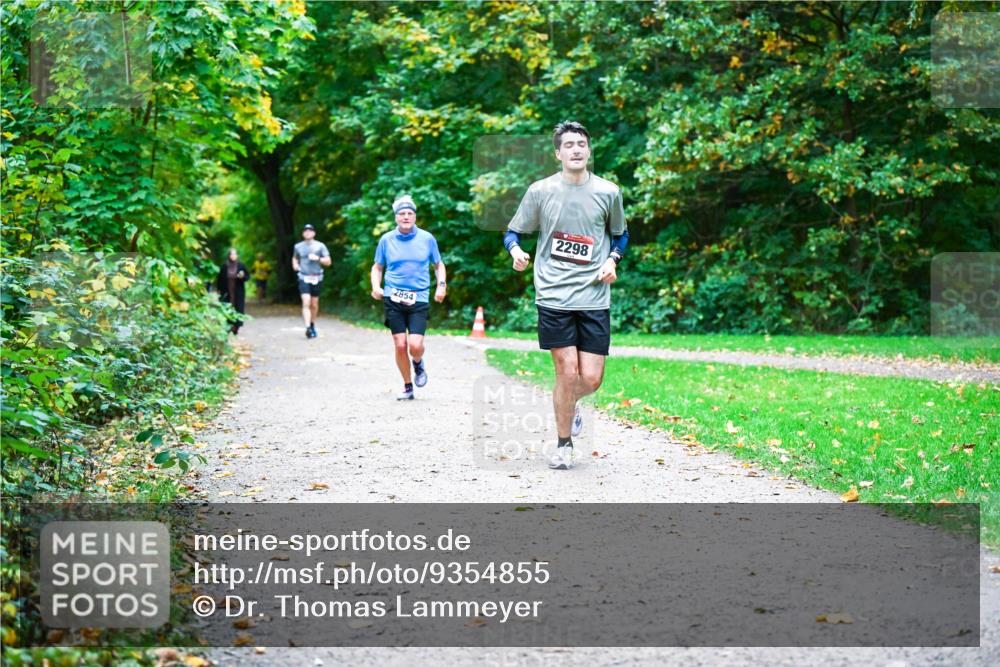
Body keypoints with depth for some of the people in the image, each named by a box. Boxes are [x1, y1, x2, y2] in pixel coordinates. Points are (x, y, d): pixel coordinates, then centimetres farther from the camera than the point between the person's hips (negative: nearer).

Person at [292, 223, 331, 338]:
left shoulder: (320, 246, 2)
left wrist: (318, 258, -15)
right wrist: (295, 264, 5)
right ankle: (308, 328, -24)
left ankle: (312, 325, 32)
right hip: (304, 278, -1)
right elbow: (294, 258, 26)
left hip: (316, 278, 1)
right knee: (306, 303, -16)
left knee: (314, 304, 11)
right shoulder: (298, 246, 7)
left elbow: (328, 261, 1)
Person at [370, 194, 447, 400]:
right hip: (393, 299, 1)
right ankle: (407, 387, 15)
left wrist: (441, 285, -1)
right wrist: (376, 286, -2)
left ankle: (418, 364, 22)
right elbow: (377, 267, 16)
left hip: (419, 299, -1)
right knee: (400, 345, -2)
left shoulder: (427, 238, 4)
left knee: (415, 345, -14)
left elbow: (439, 265, 16)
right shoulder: (386, 239, 4)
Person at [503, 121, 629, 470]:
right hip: (553, 295, -1)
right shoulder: (540, 191, 1)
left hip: (594, 296, 2)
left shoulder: (608, 192, 5)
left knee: (591, 379, -2)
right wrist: (516, 251, -12)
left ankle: (570, 405, 35)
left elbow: (620, 234, 21)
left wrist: (612, 260, 1)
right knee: (567, 372, -5)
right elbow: (513, 231, 10)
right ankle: (563, 445, 15)